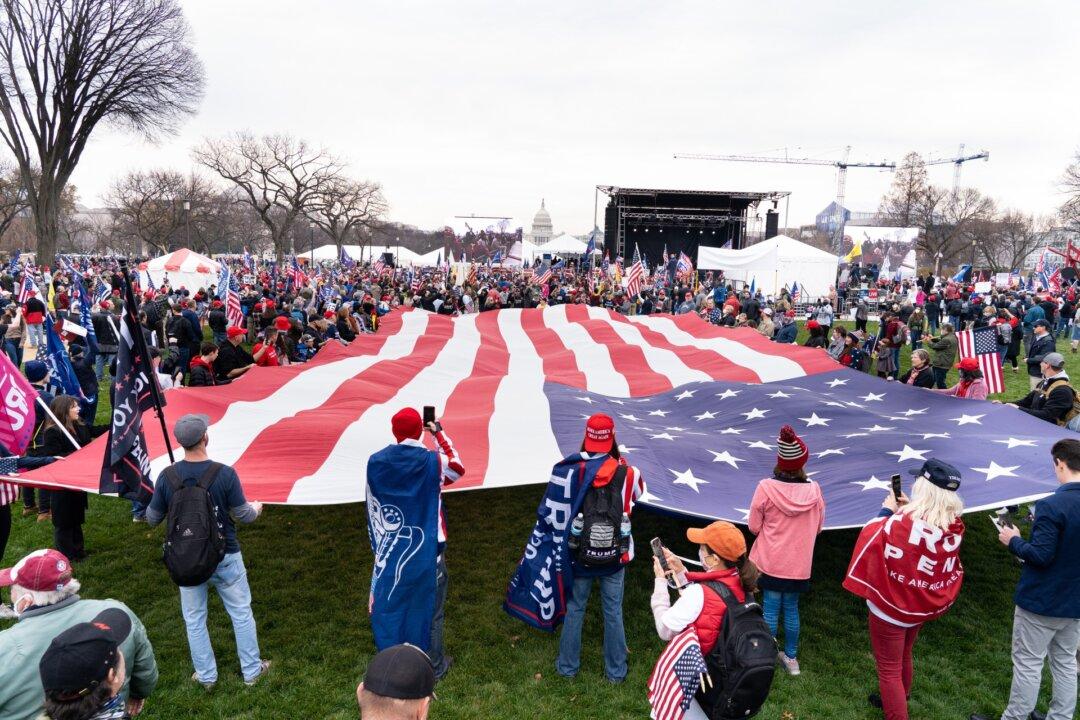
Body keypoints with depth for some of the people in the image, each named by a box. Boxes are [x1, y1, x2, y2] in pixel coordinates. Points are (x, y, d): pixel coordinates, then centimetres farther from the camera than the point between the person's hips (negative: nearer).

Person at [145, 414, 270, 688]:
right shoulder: (225, 473, -21)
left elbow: (152, 519, 0)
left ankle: (206, 676, 31)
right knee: (241, 614, 16)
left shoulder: (167, 477, -13)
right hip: (225, 557, -2)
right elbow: (243, 515, -11)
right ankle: (252, 670, 28)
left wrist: (151, 507, 24)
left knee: (194, 619, 19)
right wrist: (256, 508, 12)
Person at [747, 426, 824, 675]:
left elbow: (753, 527, -9)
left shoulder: (766, 488, -18)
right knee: (791, 609, 17)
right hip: (798, 564, 2)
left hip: (770, 561, -2)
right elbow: (818, 527, 3)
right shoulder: (814, 491, -12)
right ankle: (791, 658, 30)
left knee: (770, 608, 9)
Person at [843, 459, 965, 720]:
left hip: (891, 606, -7)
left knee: (889, 669, 9)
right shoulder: (953, 525, -13)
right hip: (925, 606, 7)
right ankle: (899, 699, 52)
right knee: (903, 656, 31)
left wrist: (887, 510, -4)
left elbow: (872, 536, -15)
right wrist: (909, 509, -1)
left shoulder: (902, 523, -31)